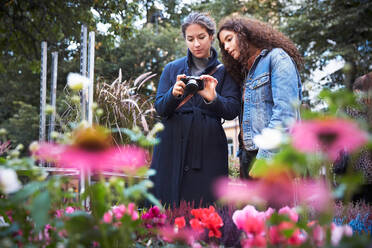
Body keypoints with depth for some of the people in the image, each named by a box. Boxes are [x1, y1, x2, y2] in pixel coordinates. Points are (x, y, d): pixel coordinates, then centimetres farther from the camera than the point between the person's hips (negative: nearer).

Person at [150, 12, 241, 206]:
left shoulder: (224, 71, 9)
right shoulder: (172, 69, 14)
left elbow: (233, 110, -2)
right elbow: (160, 108, 5)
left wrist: (213, 99, -22)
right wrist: (173, 94, -17)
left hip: (208, 149, -1)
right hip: (172, 147, 1)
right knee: (168, 207, -1)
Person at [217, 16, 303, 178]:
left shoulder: (277, 57, -2)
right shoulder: (247, 70, 23)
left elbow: (285, 111, -14)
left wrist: (265, 156, -19)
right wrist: (243, 157, 11)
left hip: (273, 157, -8)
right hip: (249, 156, 8)